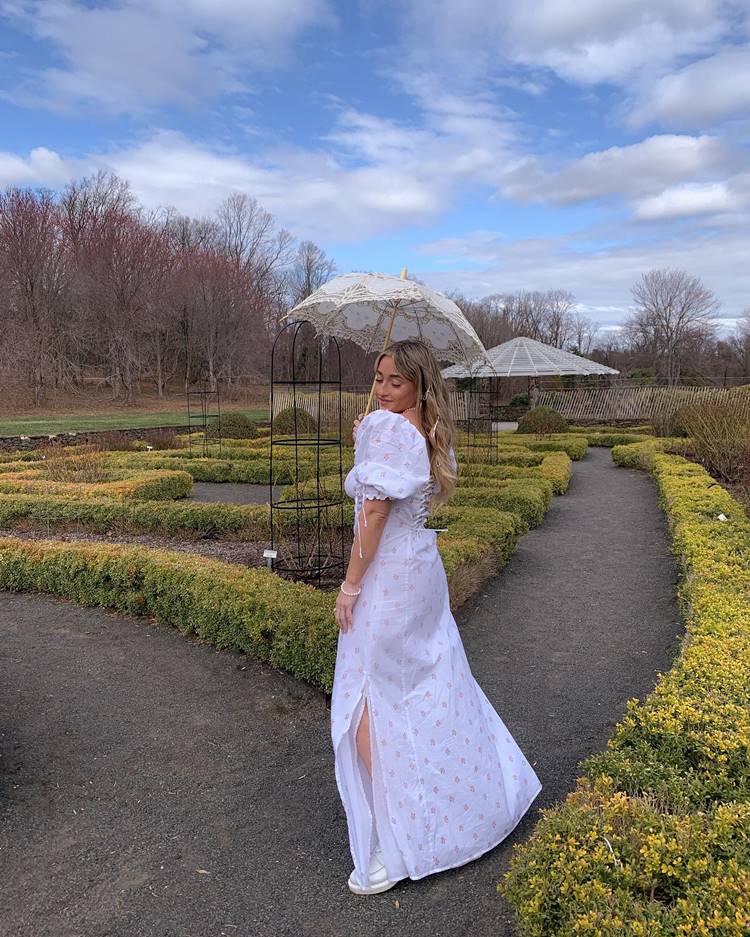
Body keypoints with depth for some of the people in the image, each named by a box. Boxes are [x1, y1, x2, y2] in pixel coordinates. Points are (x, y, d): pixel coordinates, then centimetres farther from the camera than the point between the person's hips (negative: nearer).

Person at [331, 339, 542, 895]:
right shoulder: (430, 435, 8)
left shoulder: (385, 427, -18)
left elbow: (374, 514, -21)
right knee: (433, 690, 25)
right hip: (424, 571, 9)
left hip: (387, 580, -9)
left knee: (369, 712, 2)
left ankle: (395, 847, 12)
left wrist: (350, 587, -14)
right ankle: (481, 793, 46)